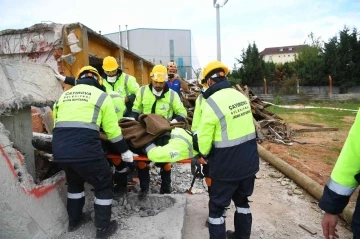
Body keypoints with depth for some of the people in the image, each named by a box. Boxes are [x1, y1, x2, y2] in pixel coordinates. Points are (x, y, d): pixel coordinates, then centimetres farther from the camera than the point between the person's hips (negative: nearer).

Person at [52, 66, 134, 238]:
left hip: (59, 148, 6)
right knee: (104, 184, 16)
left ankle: (74, 221, 45)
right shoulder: (101, 95, 7)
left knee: (74, 181, 32)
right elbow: (112, 129, 6)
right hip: (84, 148, -6)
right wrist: (124, 151, 18)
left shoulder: (63, 96, 22)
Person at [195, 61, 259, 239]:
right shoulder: (241, 96, 3)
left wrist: (204, 153, 8)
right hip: (249, 161, 7)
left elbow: (204, 138, -15)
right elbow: (242, 126, 9)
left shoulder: (211, 103, -19)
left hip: (227, 165, -7)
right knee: (242, 200, 26)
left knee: (217, 206, 12)